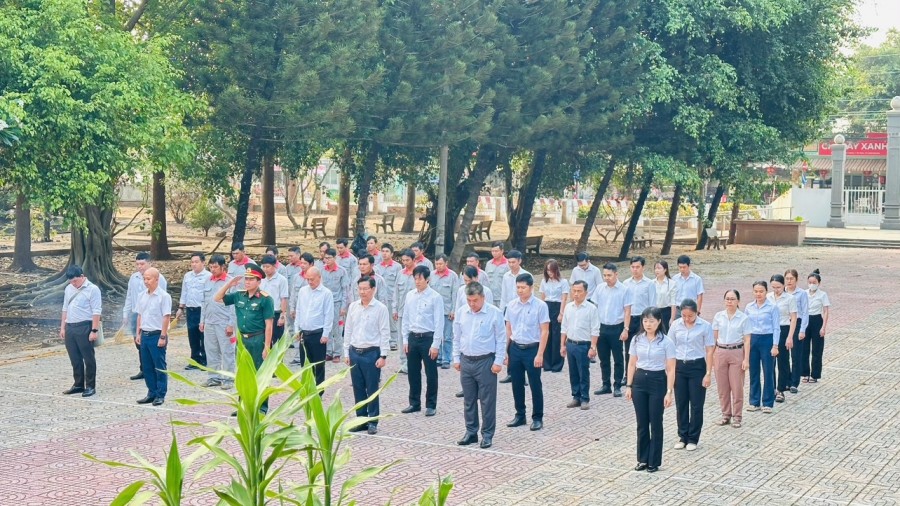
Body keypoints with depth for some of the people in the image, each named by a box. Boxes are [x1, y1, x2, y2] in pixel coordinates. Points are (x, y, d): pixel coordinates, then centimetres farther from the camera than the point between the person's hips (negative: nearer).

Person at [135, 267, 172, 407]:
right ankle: (152, 393, 20)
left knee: (159, 367, 1)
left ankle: (161, 395, 8)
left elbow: (166, 317, -13)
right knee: (147, 367, 11)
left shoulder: (163, 296, -11)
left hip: (157, 335, -6)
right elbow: (140, 315, 16)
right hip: (145, 335, 7)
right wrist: (138, 333, 12)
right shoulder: (142, 296, 9)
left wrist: (163, 337, -16)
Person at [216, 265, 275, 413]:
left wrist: (267, 347, -15)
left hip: (258, 340, -6)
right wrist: (229, 284, 0)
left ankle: (262, 407, 11)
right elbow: (217, 299, 13)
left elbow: (269, 325, -12)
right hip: (242, 339, 6)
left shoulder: (265, 299, -10)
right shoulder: (239, 296, 7)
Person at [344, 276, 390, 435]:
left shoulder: (380, 308, -7)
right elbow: (348, 330, 11)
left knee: (372, 389, 1)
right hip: (355, 352, 5)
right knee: (358, 388, 10)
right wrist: (346, 353, 8)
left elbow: (385, 333, -7)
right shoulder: (353, 307, 7)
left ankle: (373, 422, 10)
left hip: (371, 353, -5)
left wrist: (383, 356, -11)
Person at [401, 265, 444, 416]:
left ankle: (430, 405, 14)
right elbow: (405, 319, 11)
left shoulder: (435, 297, -10)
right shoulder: (410, 295, 5)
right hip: (413, 337, 5)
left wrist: (435, 344, -13)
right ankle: (414, 403, 24)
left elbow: (439, 322, -10)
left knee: (431, 374, 3)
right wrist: (405, 340, 7)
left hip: (428, 338, -5)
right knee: (413, 372, 12)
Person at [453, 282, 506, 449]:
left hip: (486, 362, -4)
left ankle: (487, 434, 10)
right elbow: (457, 338, 12)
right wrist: (456, 358, 9)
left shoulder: (494, 313, -9)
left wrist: (498, 361, -9)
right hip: (466, 361, 4)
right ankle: (471, 432, 22)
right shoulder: (461, 312, 4)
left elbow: (501, 340, -6)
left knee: (487, 401, 1)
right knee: (469, 400, 12)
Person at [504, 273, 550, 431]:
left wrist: (540, 354, -14)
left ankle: (537, 418, 14)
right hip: (515, 348, 4)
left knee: (535, 385, 4)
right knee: (517, 384, 12)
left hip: (532, 349, -4)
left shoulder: (540, 306, -10)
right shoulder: (511, 305, 4)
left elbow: (544, 331, -10)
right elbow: (508, 329, 11)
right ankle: (520, 415, 25)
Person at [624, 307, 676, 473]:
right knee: (642, 423, 9)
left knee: (656, 423, 4)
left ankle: (654, 461, 14)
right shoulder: (637, 340, 2)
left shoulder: (666, 342, -8)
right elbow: (632, 364, 9)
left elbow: (671, 369, -7)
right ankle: (643, 459, 19)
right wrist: (629, 386, 4)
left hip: (658, 382, -3)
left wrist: (669, 391, -12)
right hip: (639, 381, 3)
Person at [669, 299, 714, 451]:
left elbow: (709, 351, -5)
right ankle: (682, 437, 20)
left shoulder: (705, 326, -8)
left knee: (696, 404, 3)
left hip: (697, 366, -3)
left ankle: (693, 438, 15)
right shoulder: (676, 325, -1)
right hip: (679, 366, 3)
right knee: (681, 403, 9)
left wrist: (708, 374, -8)